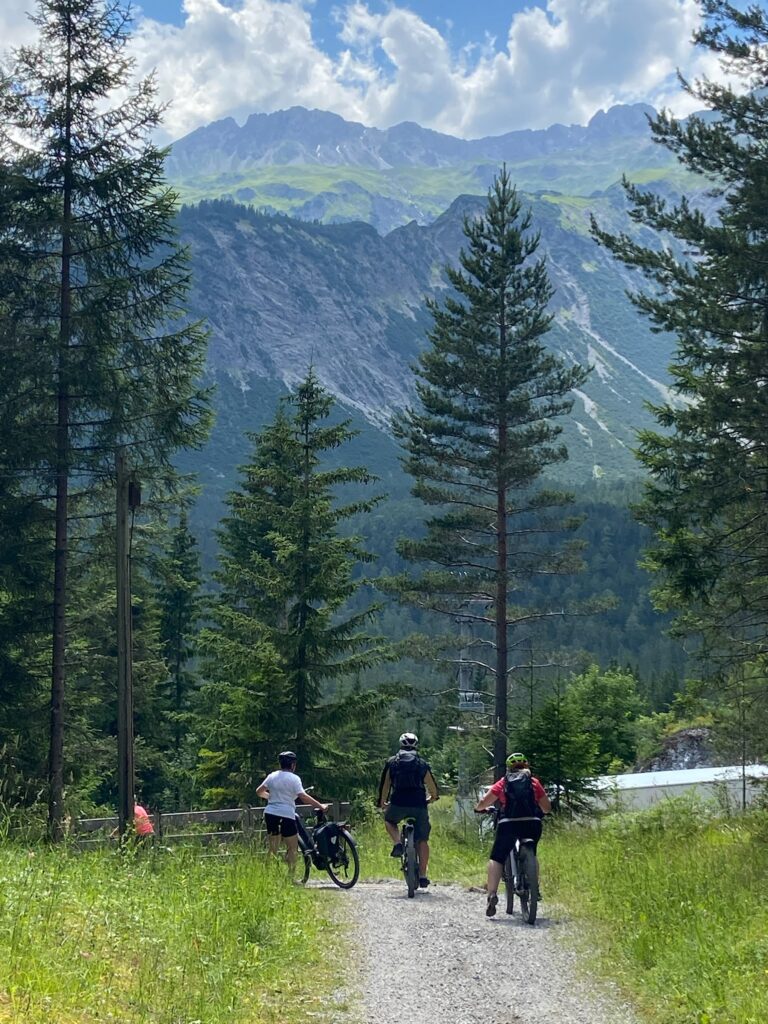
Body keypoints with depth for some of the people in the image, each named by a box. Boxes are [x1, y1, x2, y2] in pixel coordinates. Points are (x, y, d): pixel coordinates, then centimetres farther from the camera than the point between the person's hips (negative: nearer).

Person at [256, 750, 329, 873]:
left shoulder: (272, 776, 9)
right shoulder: (294, 778, -7)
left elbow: (259, 792, 14)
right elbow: (303, 797, -16)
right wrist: (320, 806, -12)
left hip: (270, 814, 6)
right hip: (286, 815, -5)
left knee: (272, 849, 11)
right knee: (292, 848, 6)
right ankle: (290, 876, 1)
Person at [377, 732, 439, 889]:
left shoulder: (392, 762, 10)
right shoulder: (422, 763, 11)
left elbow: (384, 784, 14)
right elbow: (432, 785, 19)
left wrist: (382, 802, 30)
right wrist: (434, 797, 40)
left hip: (398, 804, 0)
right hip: (419, 805, 0)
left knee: (389, 820, 32)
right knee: (422, 840, 12)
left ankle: (397, 844, 5)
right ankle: (423, 876, 7)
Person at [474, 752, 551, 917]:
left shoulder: (502, 783, 11)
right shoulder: (534, 782, 14)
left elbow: (482, 803, 7)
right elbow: (547, 807, 14)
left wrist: (480, 808, 30)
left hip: (508, 824, -2)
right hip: (532, 824, 2)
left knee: (496, 859, 7)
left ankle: (492, 894, -10)